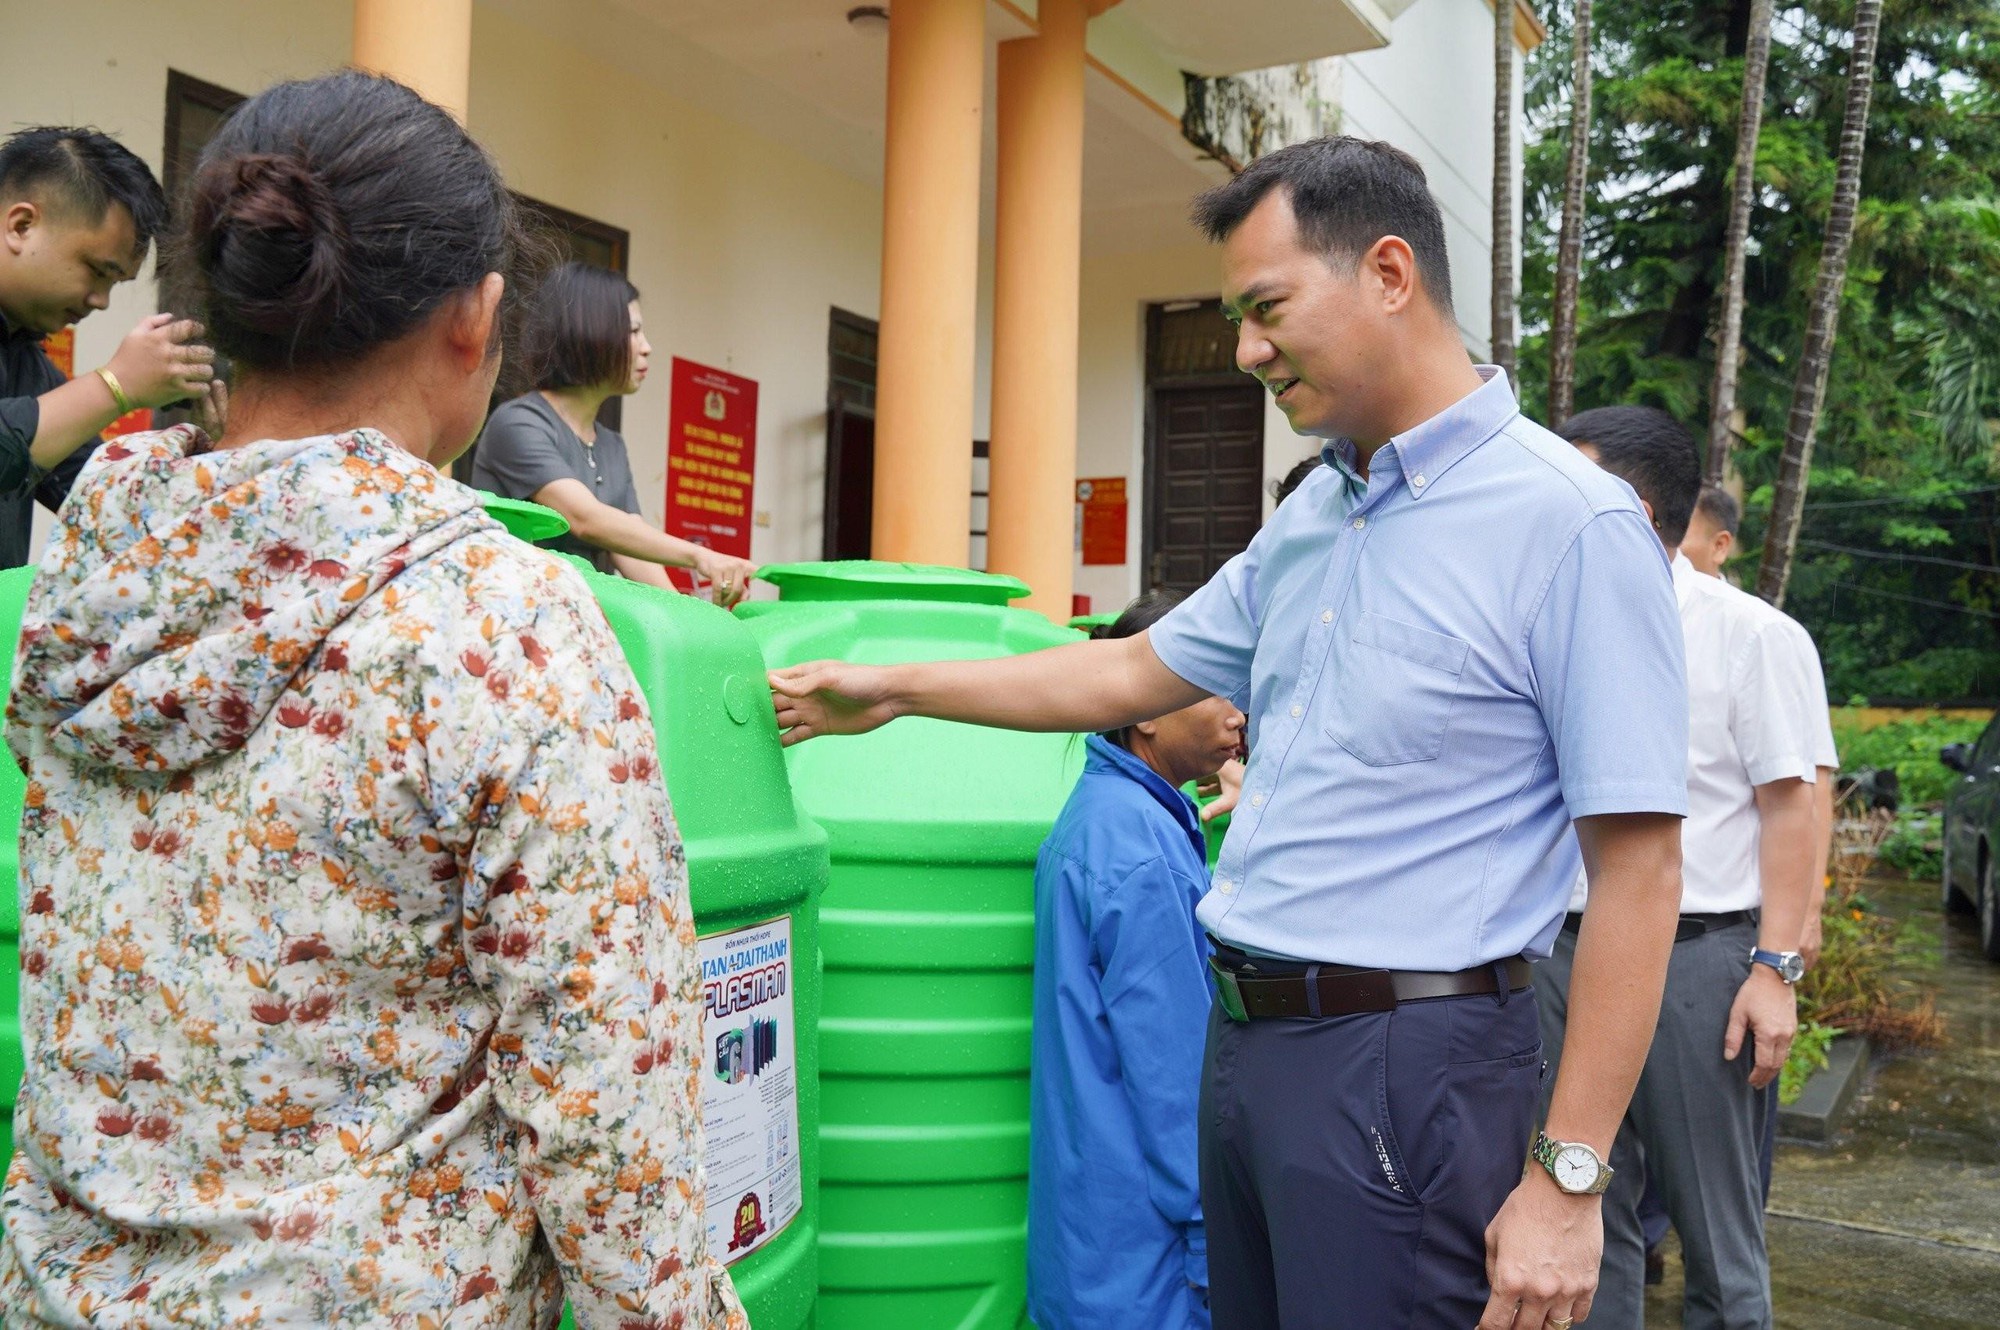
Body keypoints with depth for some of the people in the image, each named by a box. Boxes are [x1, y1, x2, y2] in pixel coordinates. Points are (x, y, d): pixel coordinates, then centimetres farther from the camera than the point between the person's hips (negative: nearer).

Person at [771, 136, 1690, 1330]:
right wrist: (894, 689, 20)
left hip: (1407, 1064, -7)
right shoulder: (1313, 514, 10)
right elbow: (1137, 673, 19)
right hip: (1246, 1039, 8)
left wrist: (1568, 1179, -17)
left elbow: (1639, 867, -17)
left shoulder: (1572, 525, -15)